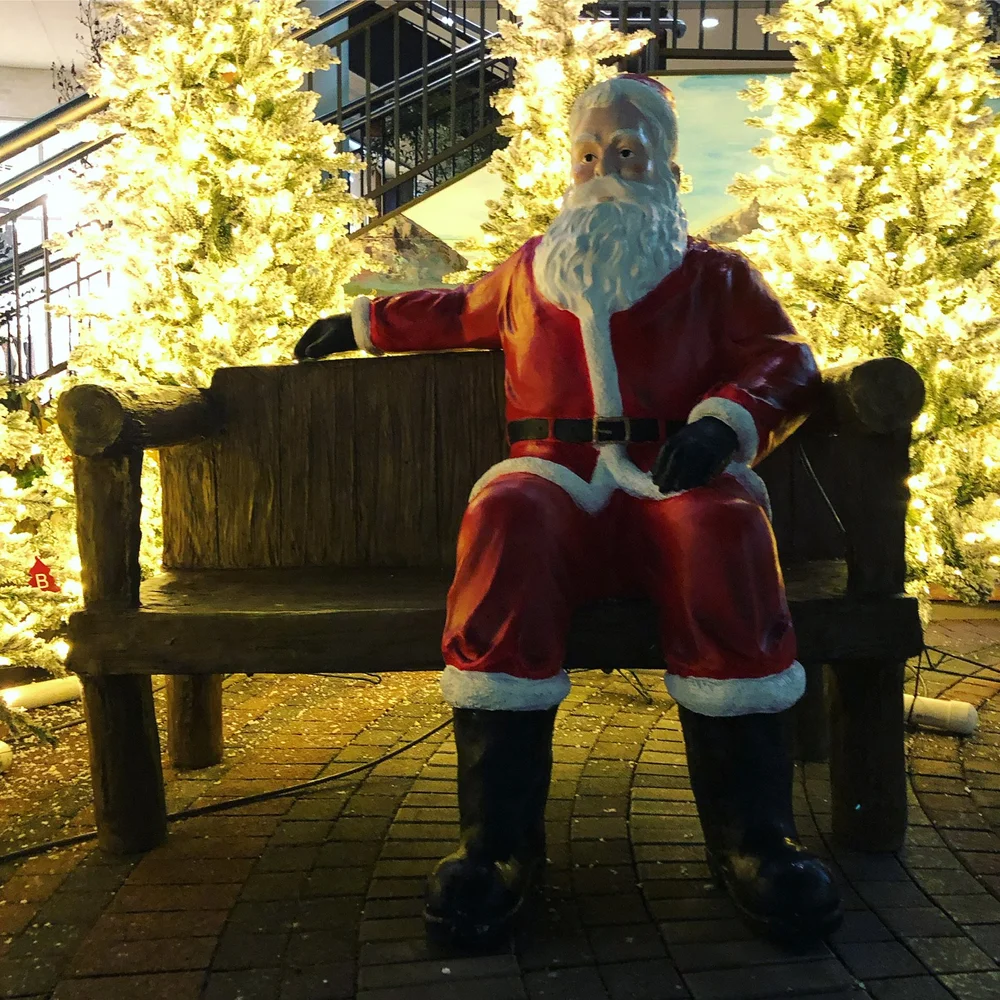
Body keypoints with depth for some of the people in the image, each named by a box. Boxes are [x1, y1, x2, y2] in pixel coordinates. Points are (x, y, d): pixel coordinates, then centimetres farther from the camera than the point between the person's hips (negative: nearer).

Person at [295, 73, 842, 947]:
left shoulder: (715, 274, 22)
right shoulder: (527, 273, 30)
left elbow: (785, 358, 9)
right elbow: (456, 312, 47)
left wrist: (722, 420, -11)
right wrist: (360, 323, 52)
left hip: (675, 479, 0)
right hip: (560, 480, 1)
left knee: (725, 524, -37)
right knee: (505, 518, -36)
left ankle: (751, 833, -29)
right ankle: (500, 836, -35)